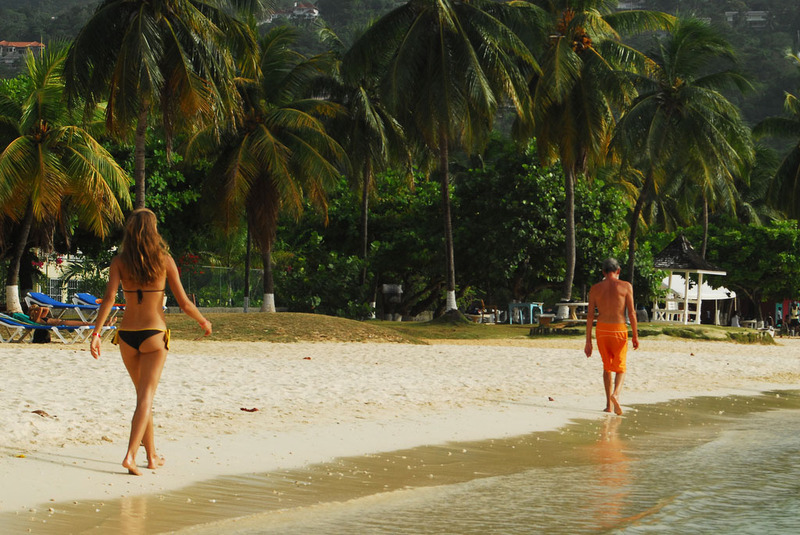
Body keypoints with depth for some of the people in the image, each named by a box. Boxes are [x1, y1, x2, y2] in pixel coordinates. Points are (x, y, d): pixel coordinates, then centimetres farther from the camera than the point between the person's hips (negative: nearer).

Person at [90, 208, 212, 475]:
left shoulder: (120, 261, 0)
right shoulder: (164, 260, -4)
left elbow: (109, 298, -12)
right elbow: (184, 304, -3)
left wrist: (96, 332, -12)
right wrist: (203, 322, 14)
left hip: (127, 334, 3)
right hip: (154, 334, -3)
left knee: (144, 394, 19)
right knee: (146, 397, -4)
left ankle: (152, 455, 26)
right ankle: (130, 455, -20)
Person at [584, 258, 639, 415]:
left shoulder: (595, 289, 5)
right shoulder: (625, 286, -1)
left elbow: (590, 315, 3)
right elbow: (631, 312, -6)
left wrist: (588, 341, 7)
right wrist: (635, 335, 2)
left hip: (601, 329, 2)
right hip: (619, 329, -2)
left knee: (607, 366, 18)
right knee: (620, 367, 8)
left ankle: (609, 403, 16)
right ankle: (616, 394, -21)